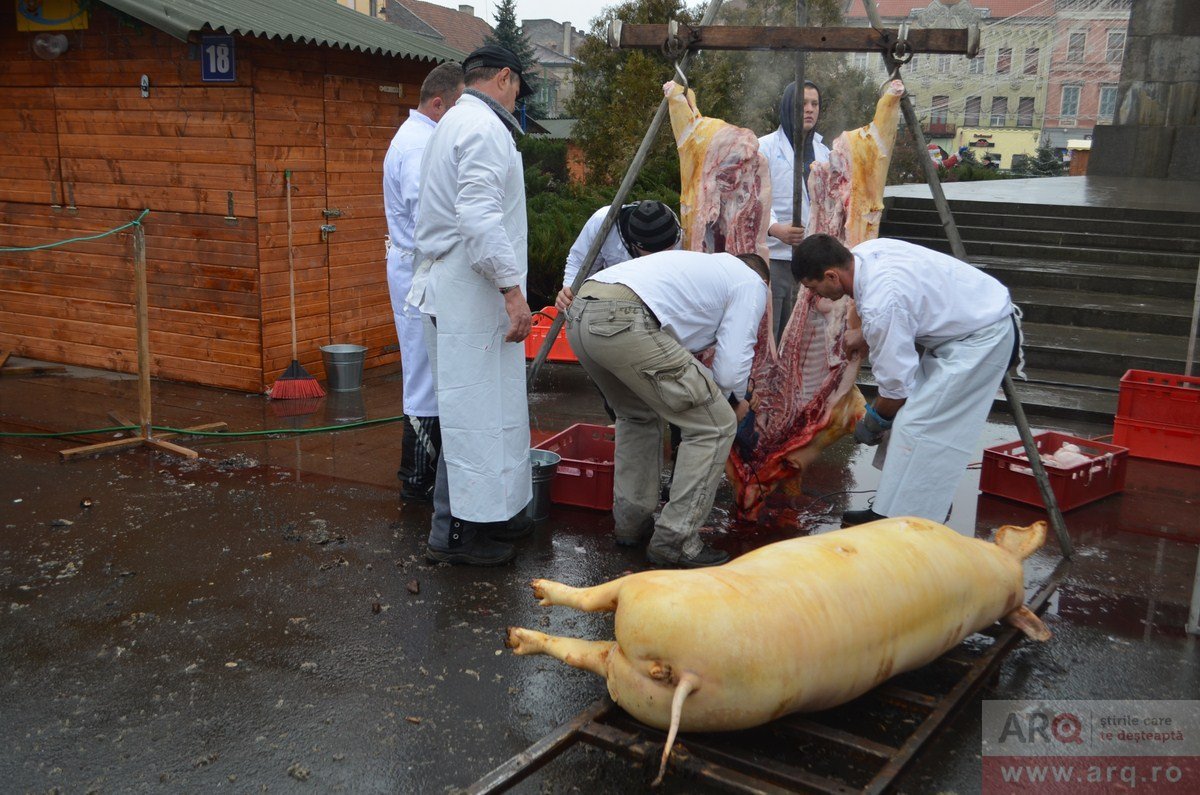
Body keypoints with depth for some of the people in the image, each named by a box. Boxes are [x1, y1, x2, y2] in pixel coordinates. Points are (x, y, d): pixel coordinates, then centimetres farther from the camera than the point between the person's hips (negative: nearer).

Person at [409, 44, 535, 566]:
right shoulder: (484, 126, -12)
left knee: (480, 405, 15)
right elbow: (479, 217, -24)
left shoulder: (454, 122, 22)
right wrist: (512, 289, -23)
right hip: (473, 289, -11)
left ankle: (488, 511, 25)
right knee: (476, 409, -5)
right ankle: (454, 532, 3)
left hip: (451, 282, 11)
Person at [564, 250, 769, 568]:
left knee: (639, 416, 32)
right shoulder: (753, 283, 17)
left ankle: (631, 522, 33)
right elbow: (731, 367, 5)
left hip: (579, 315, 9)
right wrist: (736, 402, 26)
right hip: (624, 323, -9)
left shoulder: (705, 265, 39)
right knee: (715, 425, 4)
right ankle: (674, 540, 8)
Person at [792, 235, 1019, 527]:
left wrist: (872, 422, -5)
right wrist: (865, 334, 9)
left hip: (982, 338, -10)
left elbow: (896, 383, -23)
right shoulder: (865, 251, -5)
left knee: (918, 423, -13)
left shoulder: (880, 305, -33)